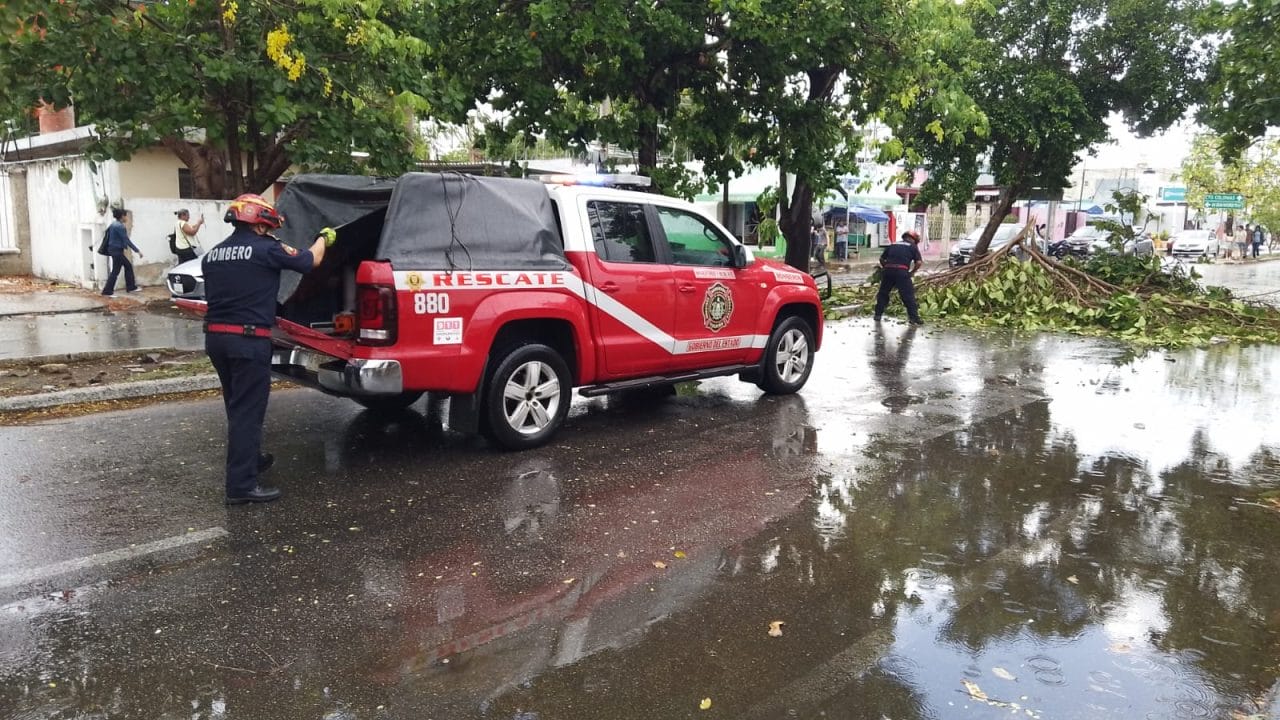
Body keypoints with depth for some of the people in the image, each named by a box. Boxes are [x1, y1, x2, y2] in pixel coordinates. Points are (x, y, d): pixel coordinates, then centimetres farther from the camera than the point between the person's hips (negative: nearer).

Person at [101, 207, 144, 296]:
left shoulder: (113, 225, 11)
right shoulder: (120, 226, -18)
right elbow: (126, 240, -20)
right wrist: (138, 251, -18)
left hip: (113, 250, 10)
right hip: (117, 251, -10)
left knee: (128, 266, 17)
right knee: (115, 271, -3)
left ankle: (131, 287, 22)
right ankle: (107, 291, 1)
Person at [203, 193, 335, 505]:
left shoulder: (212, 254, 13)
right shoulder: (266, 249, -7)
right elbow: (311, 260, 5)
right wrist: (324, 238, 23)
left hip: (215, 336, 8)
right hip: (248, 339, -8)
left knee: (237, 406, 23)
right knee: (248, 410, -4)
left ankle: (249, 458, 40)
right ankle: (241, 486, -4)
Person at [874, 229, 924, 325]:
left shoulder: (893, 245, 23)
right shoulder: (913, 247, 13)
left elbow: (881, 259, 20)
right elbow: (919, 262, 2)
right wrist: (912, 272, 14)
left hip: (888, 270, 4)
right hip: (902, 271, -3)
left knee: (883, 293, 18)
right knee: (908, 295, 3)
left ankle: (878, 315, 21)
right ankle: (914, 318, 2)